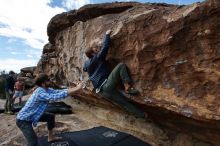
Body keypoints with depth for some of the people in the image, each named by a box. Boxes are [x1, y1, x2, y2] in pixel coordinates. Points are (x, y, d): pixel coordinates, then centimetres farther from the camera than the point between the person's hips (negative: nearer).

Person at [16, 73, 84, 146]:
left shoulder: (46, 89, -6)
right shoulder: (40, 93, -33)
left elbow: (58, 91, -5)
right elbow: (57, 96, -42)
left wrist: (75, 88, -14)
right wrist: (76, 89, -40)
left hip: (33, 115, 10)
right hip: (23, 120, -10)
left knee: (51, 117, 18)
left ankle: (50, 137, 35)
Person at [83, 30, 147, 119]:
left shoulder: (86, 63, 18)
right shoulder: (98, 57, -3)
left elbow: (84, 69, 40)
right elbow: (105, 46, -8)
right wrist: (107, 35, 7)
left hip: (103, 91, 9)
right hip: (106, 85, -9)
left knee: (124, 102, 11)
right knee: (121, 65, -14)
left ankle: (141, 114, 18)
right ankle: (128, 87, -21)